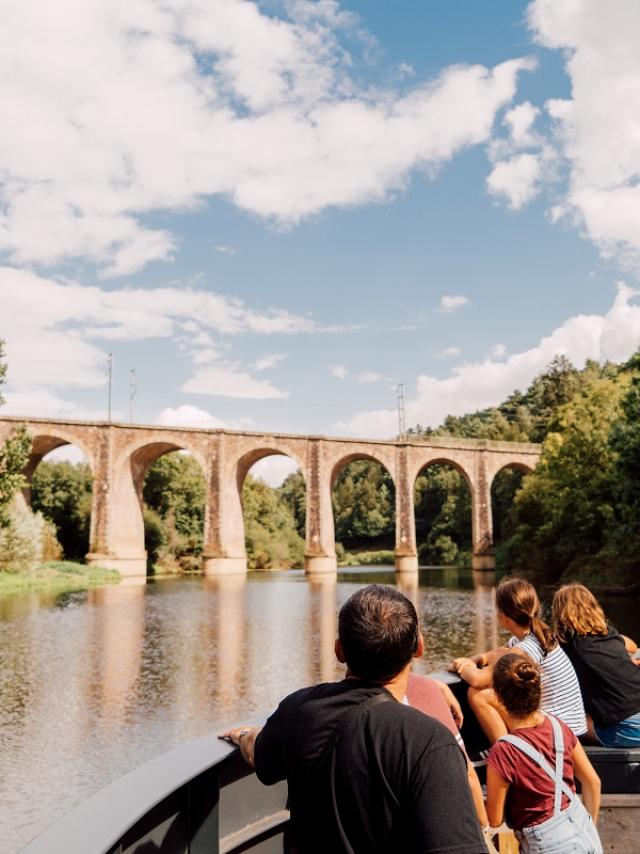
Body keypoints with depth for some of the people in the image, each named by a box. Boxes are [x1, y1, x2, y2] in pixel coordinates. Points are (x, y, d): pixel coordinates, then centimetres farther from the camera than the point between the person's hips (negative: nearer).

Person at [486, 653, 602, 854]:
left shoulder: (503, 752, -23)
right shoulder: (558, 726, -7)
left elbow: (494, 820, -12)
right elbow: (593, 781, 5)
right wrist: (589, 828, 19)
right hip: (586, 834, 6)